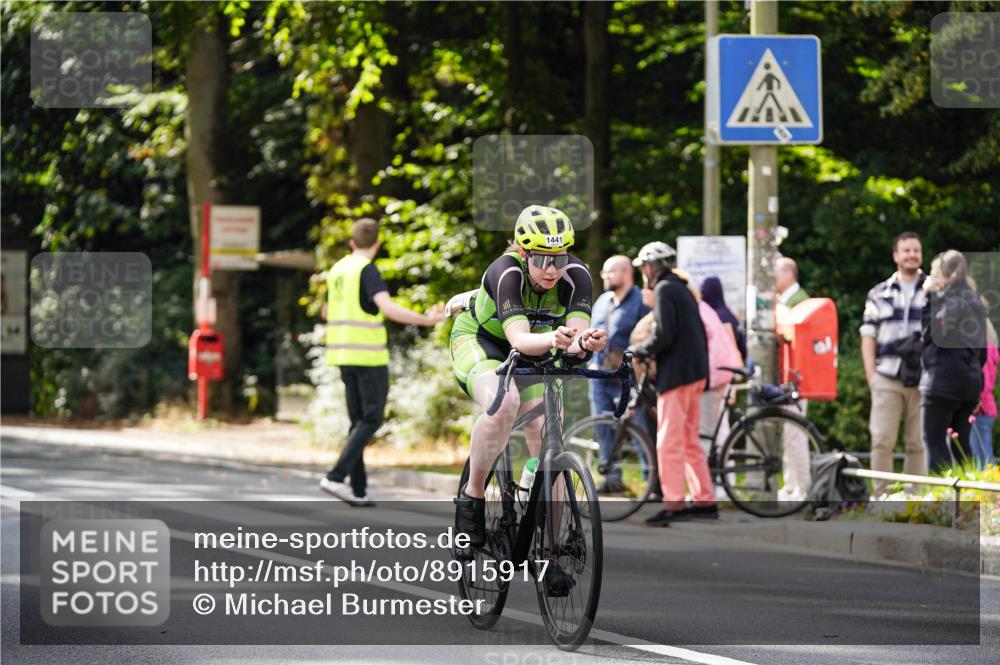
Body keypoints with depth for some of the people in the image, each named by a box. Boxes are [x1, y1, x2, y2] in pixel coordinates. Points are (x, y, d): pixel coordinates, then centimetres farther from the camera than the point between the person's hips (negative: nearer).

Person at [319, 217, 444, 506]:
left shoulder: (338, 269, 12)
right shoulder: (367, 270, -12)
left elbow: (328, 312, 27)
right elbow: (388, 308, -26)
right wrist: (426, 320, -26)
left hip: (343, 353, 8)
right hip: (369, 354, -8)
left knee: (359, 419, 11)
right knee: (371, 419, -2)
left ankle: (358, 488, 5)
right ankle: (336, 476, -15)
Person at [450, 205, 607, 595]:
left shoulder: (576, 275, -24)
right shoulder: (507, 273, -34)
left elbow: (577, 335, -34)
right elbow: (519, 338, -46)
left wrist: (583, 343, -58)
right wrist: (552, 339, -66)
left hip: (533, 353, 4)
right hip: (479, 340, -4)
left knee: (547, 447, -9)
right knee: (504, 404, -36)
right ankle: (472, 497, -16)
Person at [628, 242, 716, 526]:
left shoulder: (664, 289, -9)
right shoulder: (682, 288, 19)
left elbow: (663, 336, -18)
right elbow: (700, 333, 20)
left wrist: (637, 350, -4)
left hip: (676, 373, -10)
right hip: (695, 372, 10)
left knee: (668, 442, -9)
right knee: (690, 441, 13)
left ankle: (674, 504, -12)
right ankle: (705, 500, 14)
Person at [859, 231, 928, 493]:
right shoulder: (879, 294, 13)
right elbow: (868, 336, 11)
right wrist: (870, 373, -1)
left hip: (924, 379, 0)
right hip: (887, 379, 0)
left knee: (918, 444, 1)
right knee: (882, 441, -7)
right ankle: (880, 498, -4)